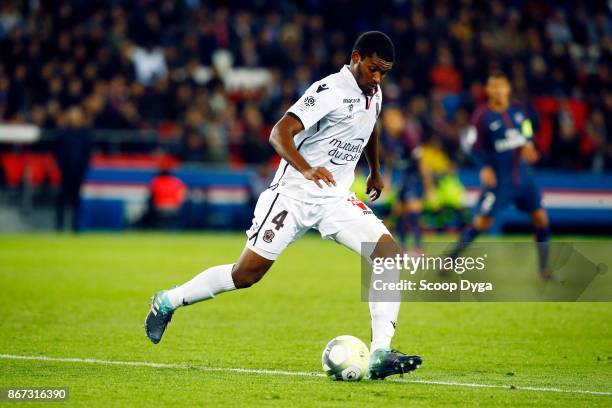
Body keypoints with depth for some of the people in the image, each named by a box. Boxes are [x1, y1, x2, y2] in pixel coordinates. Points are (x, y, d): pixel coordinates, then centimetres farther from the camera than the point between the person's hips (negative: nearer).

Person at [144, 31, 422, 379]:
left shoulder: (374, 95, 8)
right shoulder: (329, 91, -18)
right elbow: (280, 133, -27)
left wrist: (375, 172, 40)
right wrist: (307, 170, -42)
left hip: (336, 200, 7)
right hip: (294, 194, -6)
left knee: (390, 255, -15)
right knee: (246, 274, -5)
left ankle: (381, 354, -19)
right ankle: (168, 302, 19)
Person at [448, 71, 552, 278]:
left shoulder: (517, 111, 4)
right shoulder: (483, 116, -10)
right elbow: (473, 146, -6)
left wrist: (528, 147, -7)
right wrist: (485, 167, -20)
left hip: (523, 174, 5)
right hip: (499, 179, -5)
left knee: (541, 218, 4)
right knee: (482, 222, -10)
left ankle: (544, 267, 17)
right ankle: (450, 259, 2)